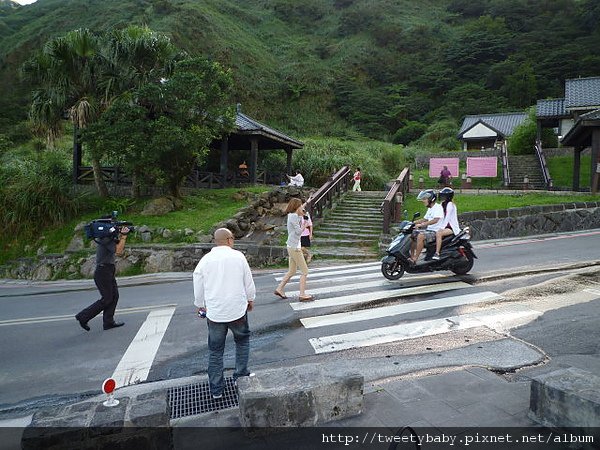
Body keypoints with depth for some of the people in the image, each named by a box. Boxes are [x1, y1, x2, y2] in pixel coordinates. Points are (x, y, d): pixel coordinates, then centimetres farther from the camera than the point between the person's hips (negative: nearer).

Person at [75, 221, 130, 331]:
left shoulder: (109, 237, 14)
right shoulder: (106, 239, -17)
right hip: (103, 271, -10)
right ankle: (83, 317, 8)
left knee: (114, 295, 7)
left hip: (108, 272, 10)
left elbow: (120, 252, 14)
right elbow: (118, 251, -25)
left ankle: (108, 322, 11)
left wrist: (121, 235, 4)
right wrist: (123, 236, -20)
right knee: (106, 299, -3)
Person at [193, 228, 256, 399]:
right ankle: (240, 375, 25)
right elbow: (249, 281, 1)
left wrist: (200, 305, 24)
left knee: (215, 350, 13)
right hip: (237, 309, -1)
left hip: (214, 312, 1)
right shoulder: (238, 256, -8)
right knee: (242, 340, 23)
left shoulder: (205, 260, -4)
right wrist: (250, 299, 19)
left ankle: (216, 389, 21)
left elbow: (198, 288, 6)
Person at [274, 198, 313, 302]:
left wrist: (301, 216, 10)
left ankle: (279, 289, 24)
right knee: (304, 271, -3)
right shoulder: (293, 216, -16)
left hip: (292, 247, 10)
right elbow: (299, 231, -18)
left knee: (292, 271, 18)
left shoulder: (292, 215, 14)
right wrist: (305, 225, -4)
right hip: (294, 247, -10)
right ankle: (302, 295, 0)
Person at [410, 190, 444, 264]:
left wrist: (421, 225, -32)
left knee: (420, 236, -31)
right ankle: (411, 256, 4)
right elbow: (425, 219, 27)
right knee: (412, 234, 4)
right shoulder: (430, 209, 18)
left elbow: (435, 220, -27)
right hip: (429, 230, 10)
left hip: (436, 232, -10)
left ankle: (415, 259, -28)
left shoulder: (438, 207, -13)